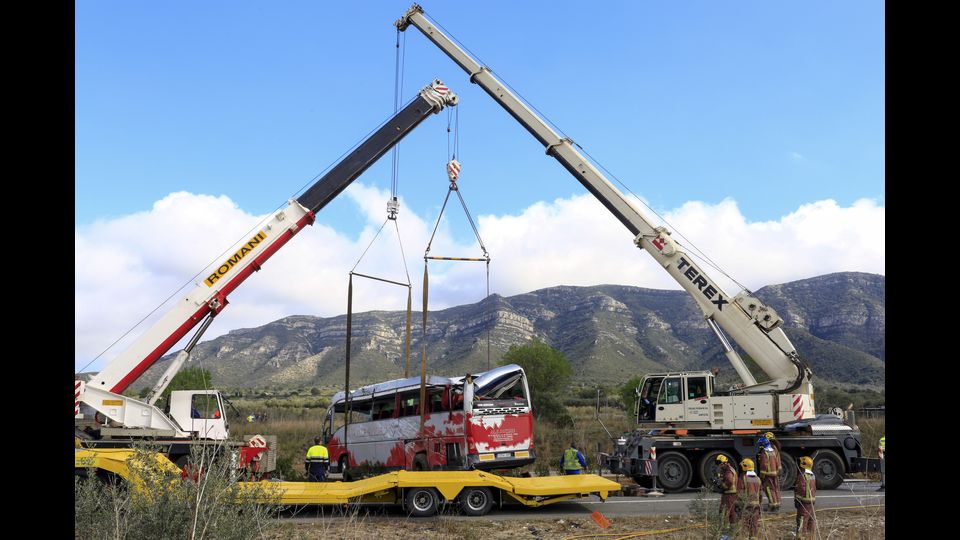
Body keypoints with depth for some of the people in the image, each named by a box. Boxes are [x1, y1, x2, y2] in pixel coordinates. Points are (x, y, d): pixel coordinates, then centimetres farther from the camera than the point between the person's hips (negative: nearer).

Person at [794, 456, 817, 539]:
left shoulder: (802, 476, -17)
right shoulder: (813, 476, 11)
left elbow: (800, 489, -19)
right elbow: (814, 489, 16)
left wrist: (796, 501, -13)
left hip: (804, 502, -9)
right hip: (812, 501, 9)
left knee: (802, 520, -5)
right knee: (811, 520, 14)